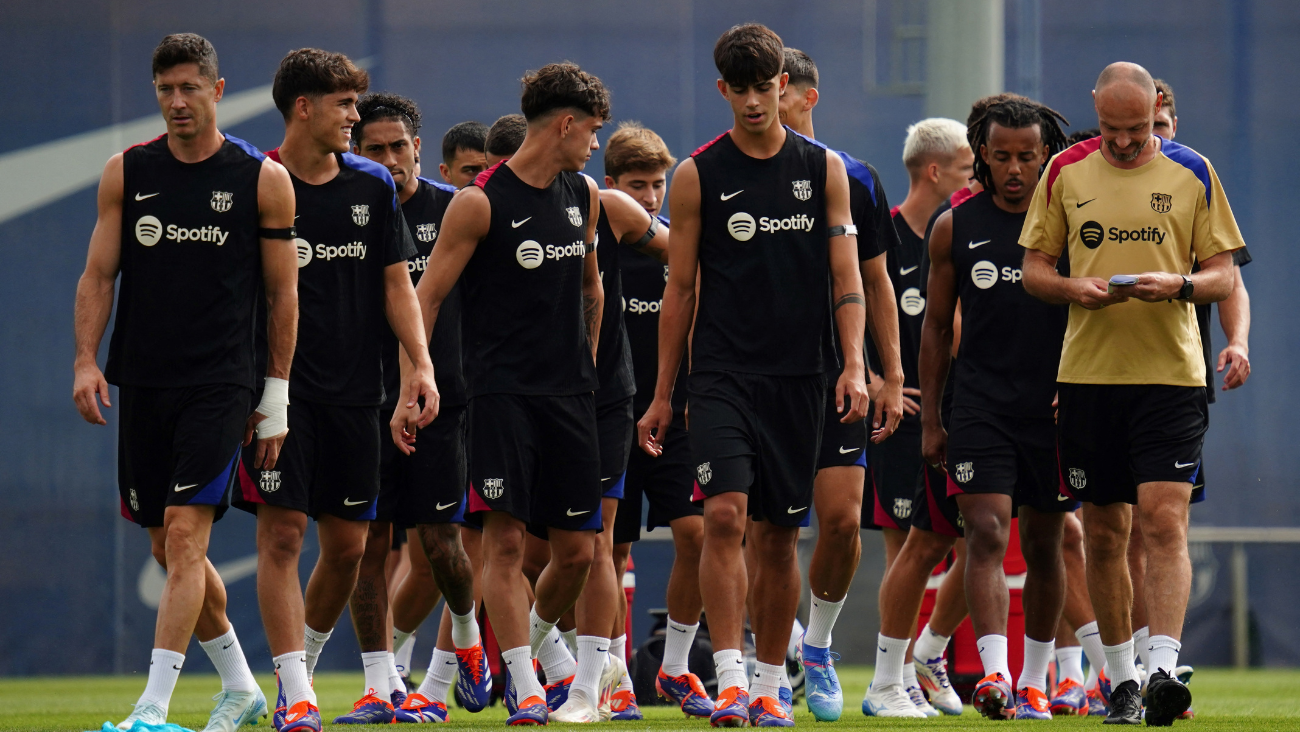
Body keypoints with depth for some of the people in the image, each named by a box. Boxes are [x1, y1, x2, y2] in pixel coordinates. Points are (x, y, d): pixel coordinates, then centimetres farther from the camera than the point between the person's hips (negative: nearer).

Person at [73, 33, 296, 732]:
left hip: (219, 385, -4)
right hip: (143, 384, 4)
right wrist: (85, 361, -4)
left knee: (185, 536, -15)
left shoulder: (264, 179, -1)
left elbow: (283, 293, 3)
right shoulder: (126, 172, 7)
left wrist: (278, 395, 1)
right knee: (168, 548, 9)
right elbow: (98, 274, 9)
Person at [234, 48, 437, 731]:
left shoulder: (371, 184, 8)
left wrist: (420, 362, -1)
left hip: (352, 391, 4)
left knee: (347, 544, 7)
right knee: (282, 533, -10)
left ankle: (303, 660, 29)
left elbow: (395, 279, 11)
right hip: (279, 387, -4)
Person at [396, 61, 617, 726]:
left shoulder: (584, 196, 11)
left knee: (577, 549, 5)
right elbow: (425, 298, -6)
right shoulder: (480, 202, -8)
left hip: (569, 395, 6)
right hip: (502, 390, -6)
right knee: (505, 538, -12)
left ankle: (531, 641, 32)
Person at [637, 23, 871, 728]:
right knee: (725, 514, -17)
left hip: (798, 377, 2)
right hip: (722, 373, -2)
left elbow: (846, 277, 5)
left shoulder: (823, 169, 7)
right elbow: (680, 287, 6)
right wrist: (662, 393, 6)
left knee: (779, 535, 6)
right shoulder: (699, 174, 3)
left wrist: (854, 365, -8)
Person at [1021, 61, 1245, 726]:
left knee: (1164, 521, -14)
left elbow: (1224, 275, 5)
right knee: (1103, 531, 6)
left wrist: (1179, 284, -16)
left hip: (1170, 372, -2)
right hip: (1086, 369, 2)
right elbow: (1034, 268, 10)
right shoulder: (1066, 172, 7)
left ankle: (1163, 671, -20)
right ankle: (1120, 679, 16)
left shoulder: (1191, 173, 3)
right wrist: (1076, 287, -11)